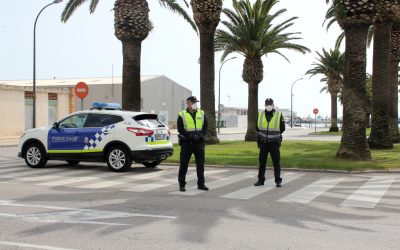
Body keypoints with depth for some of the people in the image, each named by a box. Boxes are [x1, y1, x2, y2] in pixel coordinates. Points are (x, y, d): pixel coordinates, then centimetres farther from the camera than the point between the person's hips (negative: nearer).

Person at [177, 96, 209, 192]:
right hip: (186, 142, -3)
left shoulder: (202, 114, 10)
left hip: (199, 142, 3)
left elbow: (205, 126, 9)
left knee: (200, 163, 4)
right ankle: (182, 184, 10)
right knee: (184, 164, 1)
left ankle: (201, 184, 13)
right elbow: (180, 129, -5)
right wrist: (190, 136, -15)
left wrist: (201, 135, -8)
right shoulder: (182, 115, 0)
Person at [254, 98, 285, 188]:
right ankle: (261, 180, 14)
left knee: (276, 162, -1)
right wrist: (264, 134, 10)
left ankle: (278, 181, 5)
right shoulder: (260, 115, 2)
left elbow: (282, 128, 3)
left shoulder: (279, 115, -5)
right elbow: (257, 127, 13)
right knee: (262, 162, 6)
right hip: (263, 143, 2)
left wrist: (274, 135, 7)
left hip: (274, 143, -2)